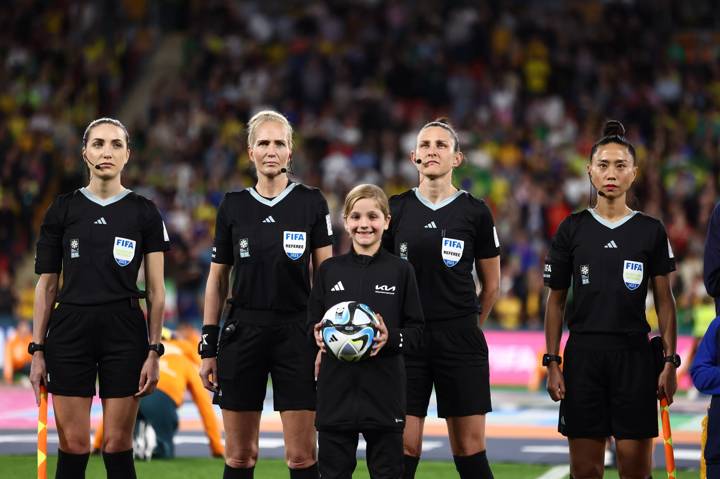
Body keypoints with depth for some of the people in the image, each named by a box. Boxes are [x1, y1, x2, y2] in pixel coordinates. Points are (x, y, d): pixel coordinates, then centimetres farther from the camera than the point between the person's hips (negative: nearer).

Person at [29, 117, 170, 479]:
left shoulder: (144, 213, 3)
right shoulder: (63, 209, 5)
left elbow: (156, 290, 3)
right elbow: (47, 285, 7)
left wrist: (153, 352, -4)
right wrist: (37, 350, 1)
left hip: (124, 332, 0)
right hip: (70, 331, 1)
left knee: (118, 445, 1)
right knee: (73, 446, -1)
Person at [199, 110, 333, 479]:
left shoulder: (311, 203, 2)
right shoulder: (233, 206, 6)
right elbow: (217, 280, 10)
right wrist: (208, 347, 6)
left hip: (296, 333, -1)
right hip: (242, 333, 2)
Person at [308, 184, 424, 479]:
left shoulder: (400, 271, 1)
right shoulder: (329, 271, 6)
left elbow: (416, 331, 1)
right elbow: (312, 324, 11)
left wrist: (390, 338, -17)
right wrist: (318, 335, -11)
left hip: (384, 390, -1)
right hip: (336, 389, 1)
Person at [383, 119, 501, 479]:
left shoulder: (475, 212, 2)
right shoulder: (395, 209, 5)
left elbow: (491, 284, 12)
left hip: (460, 341, -1)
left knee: (470, 449, 0)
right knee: (404, 447, -2)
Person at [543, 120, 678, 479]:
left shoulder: (651, 231, 5)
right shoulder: (572, 229, 5)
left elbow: (664, 301, 7)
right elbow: (556, 301, 8)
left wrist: (670, 362, -1)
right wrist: (552, 362, 2)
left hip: (634, 355, 0)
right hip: (583, 355, 0)